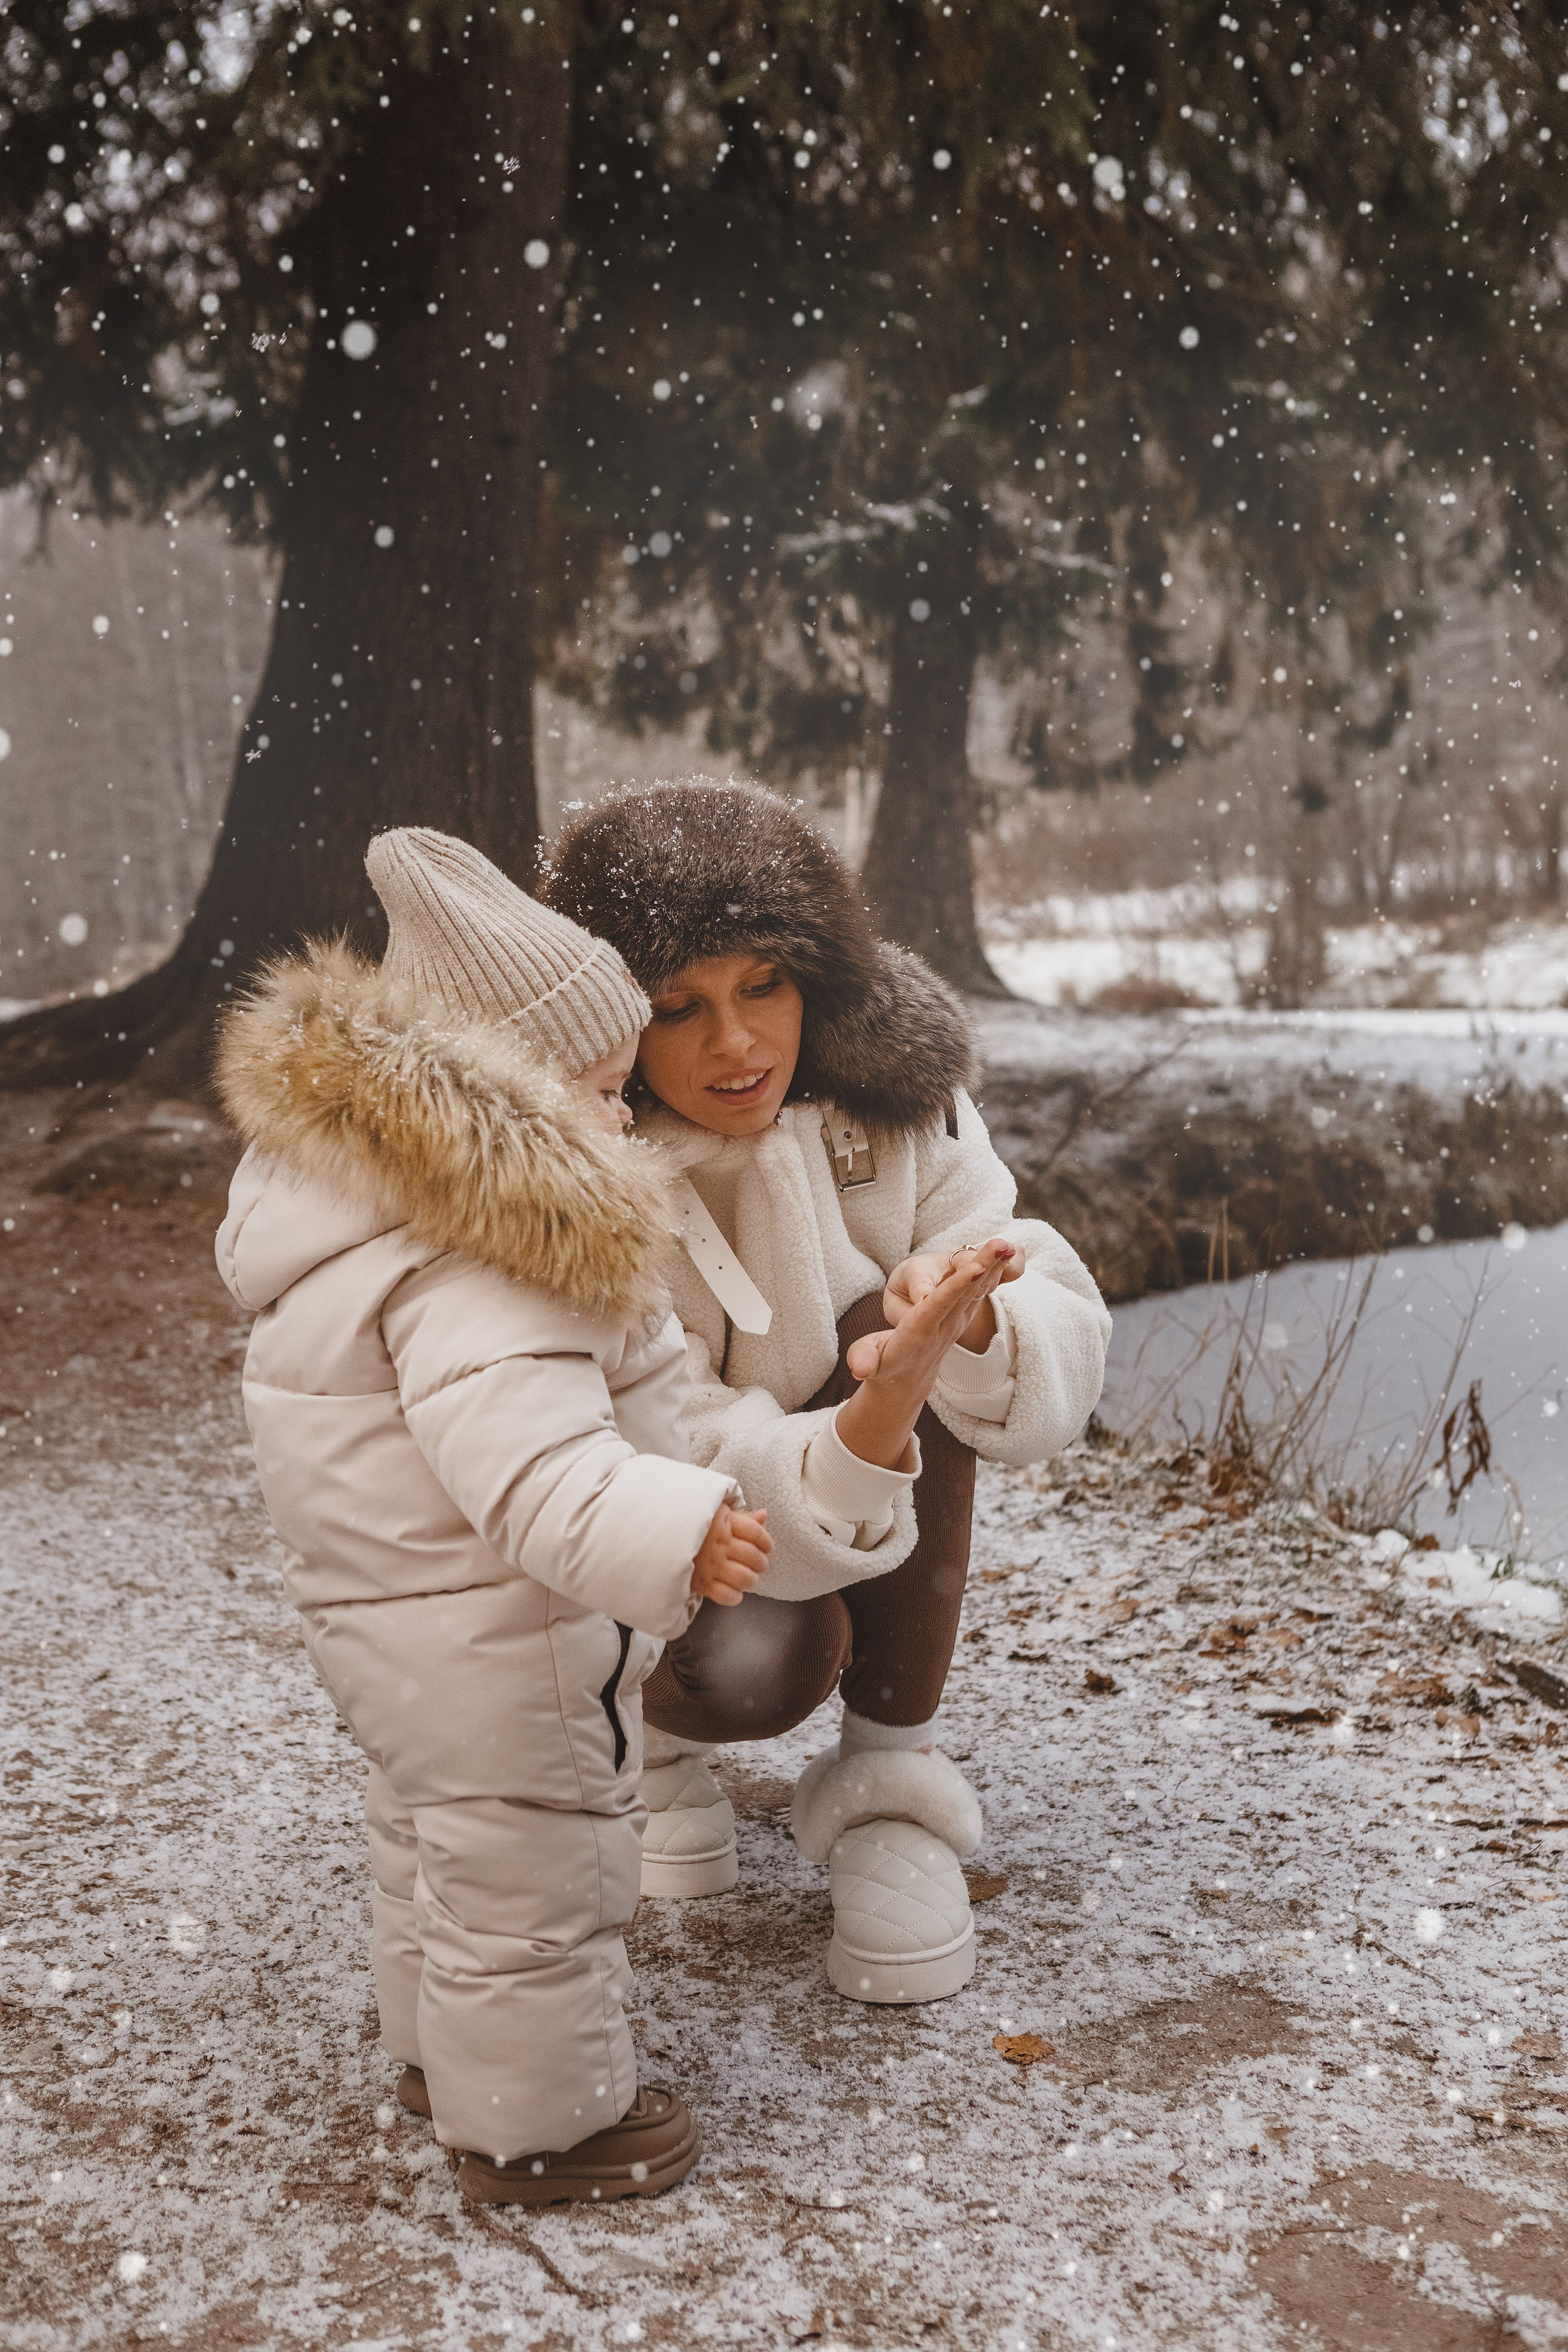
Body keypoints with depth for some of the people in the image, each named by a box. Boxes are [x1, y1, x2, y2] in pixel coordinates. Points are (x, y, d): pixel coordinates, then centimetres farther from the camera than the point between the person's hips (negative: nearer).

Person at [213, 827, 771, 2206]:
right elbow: (533, 1471, -42)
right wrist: (676, 1537, -53)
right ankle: (536, 2129, 28)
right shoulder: (474, 1281, -33)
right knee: (532, 1884, 9)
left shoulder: (347, 1187, 2)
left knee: (431, 1835, 30)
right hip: (499, 1650, -11)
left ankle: (440, 2048, 52)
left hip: (391, 1617, 11)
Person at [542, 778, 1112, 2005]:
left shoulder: (884, 1087, -18)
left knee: (895, 1343, -29)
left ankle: (888, 1785, -13)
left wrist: (975, 1325, -46)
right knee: (754, 1668, -34)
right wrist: (868, 1427, -53)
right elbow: (687, 1470, -33)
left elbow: (1066, 1342, -22)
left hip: (874, 1493, 4)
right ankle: (646, 1721, 7)